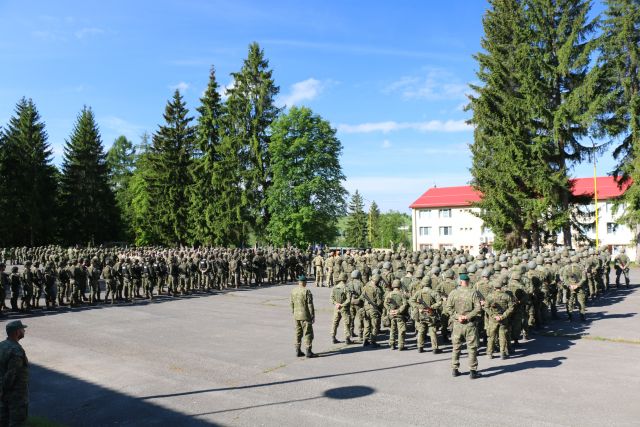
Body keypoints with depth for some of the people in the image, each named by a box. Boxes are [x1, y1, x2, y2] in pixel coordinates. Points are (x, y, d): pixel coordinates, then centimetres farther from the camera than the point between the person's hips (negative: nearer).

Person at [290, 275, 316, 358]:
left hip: (296, 316, 6)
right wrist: (313, 316, -7)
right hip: (305, 316, -6)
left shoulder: (293, 291, 4)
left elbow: (292, 304, 10)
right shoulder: (307, 291, -15)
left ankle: (298, 351, 17)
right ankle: (308, 352, 2)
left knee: (298, 333, 14)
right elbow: (310, 305, -14)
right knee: (308, 334, 1)